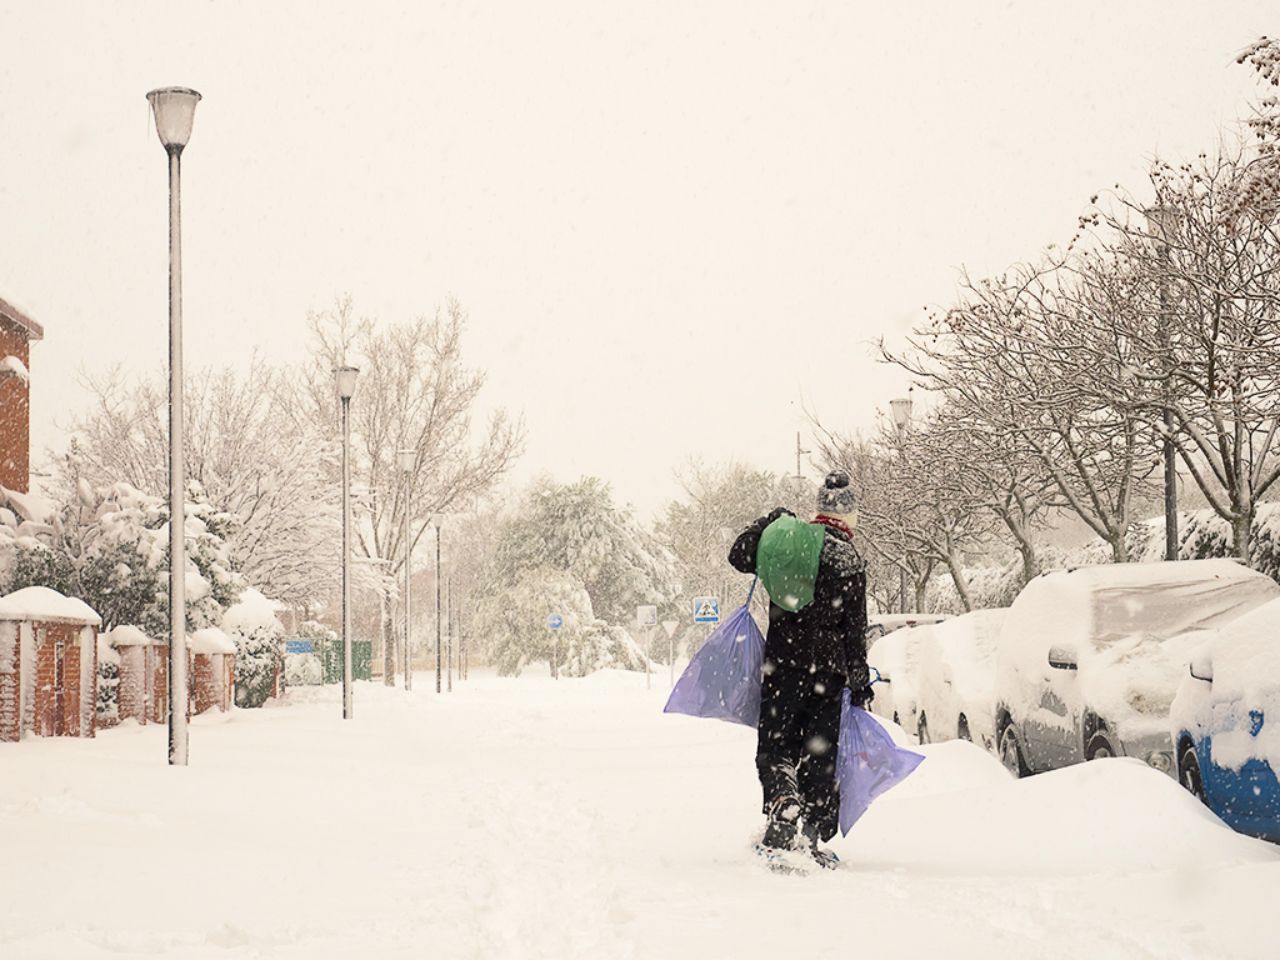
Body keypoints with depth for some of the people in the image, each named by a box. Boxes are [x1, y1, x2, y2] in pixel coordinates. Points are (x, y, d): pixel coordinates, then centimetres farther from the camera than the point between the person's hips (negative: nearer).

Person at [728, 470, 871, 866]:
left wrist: (770, 522, 18)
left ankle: (783, 797, -23)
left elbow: (739, 556, 8)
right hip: (829, 671, -1)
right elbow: (854, 632, -4)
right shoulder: (851, 562, -5)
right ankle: (815, 836, 7)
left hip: (782, 665, 1)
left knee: (774, 746, 6)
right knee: (820, 758, 8)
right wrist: (860, 682, 4)